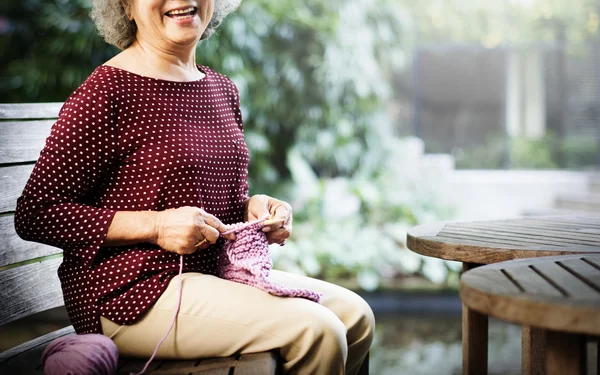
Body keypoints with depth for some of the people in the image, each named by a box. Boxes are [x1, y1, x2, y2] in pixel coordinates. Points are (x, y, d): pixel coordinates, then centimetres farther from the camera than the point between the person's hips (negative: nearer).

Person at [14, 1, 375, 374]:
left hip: (214, 273, 8)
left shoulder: (222, 89, 12)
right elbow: (35, 214, -14)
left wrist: (254, 206, 0)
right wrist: (154, 226, -21)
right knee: (315, 330, -19)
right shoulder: (106, 92, -13)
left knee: (355, 315, 0)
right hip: (131, 294, -8)